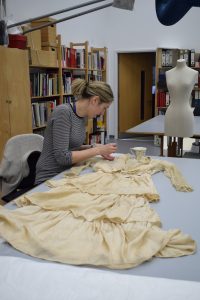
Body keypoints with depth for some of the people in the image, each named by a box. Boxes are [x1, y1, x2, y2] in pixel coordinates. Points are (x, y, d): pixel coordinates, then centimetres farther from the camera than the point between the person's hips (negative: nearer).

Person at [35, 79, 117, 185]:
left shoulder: (83, 116, 5)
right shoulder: (63, 112, -19)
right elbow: (62, 157, -23)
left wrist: (94, 147, 1)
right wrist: (97, 150, -17)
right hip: (50, 178, -8)